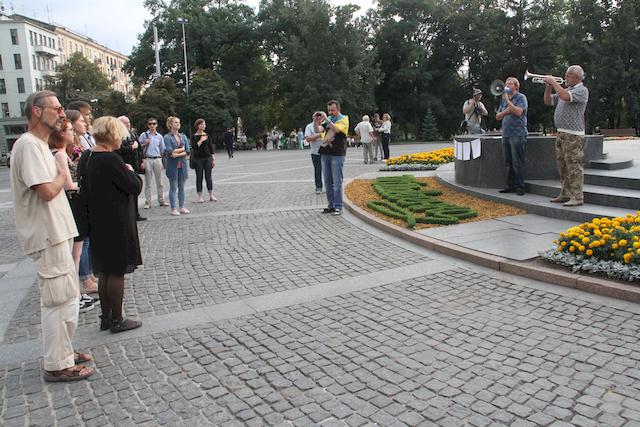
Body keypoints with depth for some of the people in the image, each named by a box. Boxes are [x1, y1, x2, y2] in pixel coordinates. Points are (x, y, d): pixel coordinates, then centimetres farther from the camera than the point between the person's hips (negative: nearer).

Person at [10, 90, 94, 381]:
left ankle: (63, 352, 31)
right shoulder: (28, 145, -16)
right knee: (59, 300, -2)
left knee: (66, 296, 18)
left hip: (56, 233, 10)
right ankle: (57, 365, 10)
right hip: (48, 236, -10)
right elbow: (47, 191, -24)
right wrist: (61, 176, -8)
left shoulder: (40, 145, 15)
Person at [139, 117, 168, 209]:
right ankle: (148, 202, 5)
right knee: (148, 182, 2)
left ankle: (161, 200, 12)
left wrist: (163, 161, 9)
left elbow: (162, 150, 14)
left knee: (159, 181, 5)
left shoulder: (159, 136, 10)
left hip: (157, 159, 2)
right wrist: (145, 144, -11)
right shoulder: (144, 135, 4)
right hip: (147, 159, -2)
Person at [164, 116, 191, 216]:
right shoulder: (167, 137, -3)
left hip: (182, 164, 4)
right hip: (173, 165, -4)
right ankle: (173, 209, 6)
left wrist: (177, 154, -12)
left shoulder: (183, 136, 10)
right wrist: (182, 149, -8)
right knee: (173, 188, 0)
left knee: (181, 187, 8)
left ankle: (181, 207, 16)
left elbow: (187, 152, 1)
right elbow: (170, 151, -15)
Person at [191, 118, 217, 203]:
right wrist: (201, 140, -14)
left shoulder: (207, 136, 8)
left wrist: (213, 159, 5)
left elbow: (211, 148, 9)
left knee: (208, 177, 2)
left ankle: (211, 195, 7)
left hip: (207, 158, 2)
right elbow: (194, 147, -14)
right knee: (199, 177, 1)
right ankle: (200, 196, 7)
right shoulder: (194, 137, -1)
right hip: (198, 159, -2)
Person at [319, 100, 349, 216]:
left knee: (337, 182, -5)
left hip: (337, 154, -6)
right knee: (328, 182, 9)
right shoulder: (328, 119, 17)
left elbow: (336, 129, -18)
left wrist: (326, 119, -20)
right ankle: (331, 205, 17)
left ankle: (338, 207, -1)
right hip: (325, 153, 6)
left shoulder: (344, 119, 0)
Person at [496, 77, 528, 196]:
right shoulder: (504, 100, 18)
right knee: (508, 162, 8)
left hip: (517, 134, -7)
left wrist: (507, 100, -14)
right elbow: (498, 116, 15)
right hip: (506, 134, 7)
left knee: (517, 162, -7)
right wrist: (506, 111, -4)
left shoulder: (521, 97, -2)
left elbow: (518, 111, -19)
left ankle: (520, 187, -3)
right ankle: (510, 186, 14)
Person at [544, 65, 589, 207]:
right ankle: (565, 194, 21)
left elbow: (565, 97, -26)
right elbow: (548, 101, 21)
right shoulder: (566, 90, 19)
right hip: (561, 133, 9)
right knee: (563, 166, 13)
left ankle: (577, 197, -7)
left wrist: (554, 82, -15)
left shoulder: (582, 90, -8)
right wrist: (549, 86, 6)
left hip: (573, 135, -9)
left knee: (574, 166, -9)